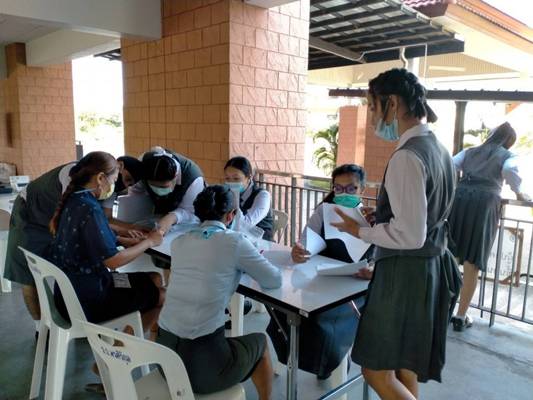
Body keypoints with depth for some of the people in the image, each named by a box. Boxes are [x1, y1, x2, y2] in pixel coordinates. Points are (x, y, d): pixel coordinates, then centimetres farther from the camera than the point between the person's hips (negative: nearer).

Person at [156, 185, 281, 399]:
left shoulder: (179, 242, 7)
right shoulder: (235, 241, -9)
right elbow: (274, 280, 0)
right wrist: (247, 264, 17)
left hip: (164, 352, 6)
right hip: (202, 362, -5)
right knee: (260, 341, 24)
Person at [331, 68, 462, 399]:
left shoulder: (407, 157, -22)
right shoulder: (438, 148, 9)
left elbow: (410, 235, -24)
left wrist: (359, 231, -12)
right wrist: (378, 216, 12)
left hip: (406, 273, -10)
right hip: (432, 267, 10)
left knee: (378, 372, 5)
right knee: (405, 373, 22)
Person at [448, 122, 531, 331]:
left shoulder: (470, 151, 24)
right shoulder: (508, 155, 15)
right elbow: (510, 170, -8)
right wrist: (519, 193, 7)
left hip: (459, 198, 3)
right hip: (485, 202, -3)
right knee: (472, 263, 2)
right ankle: (461, 316, 8)